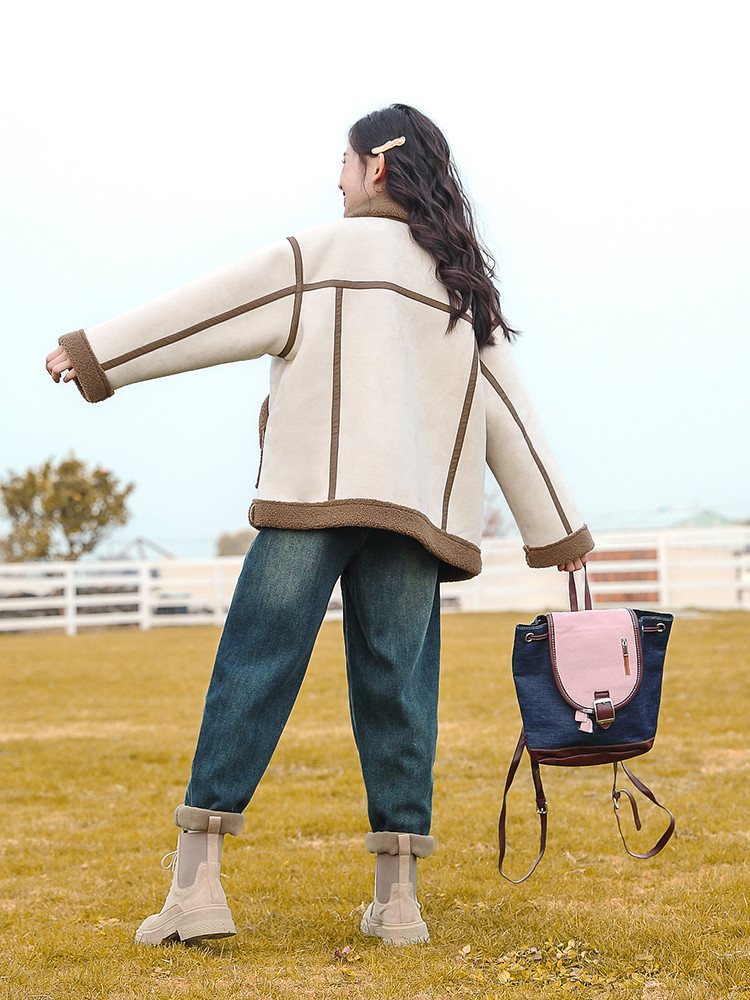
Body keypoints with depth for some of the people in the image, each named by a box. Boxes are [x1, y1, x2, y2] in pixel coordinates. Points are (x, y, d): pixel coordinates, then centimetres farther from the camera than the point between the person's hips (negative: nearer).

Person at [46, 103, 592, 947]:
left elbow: (211, 310, 3)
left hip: (315, 495, -4)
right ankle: (398, 896, 3)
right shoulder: (466, 283, 18)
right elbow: (509, 413, 21)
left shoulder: (326, 253, 5)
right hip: (417, 508, 4)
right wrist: (556, 530, 26)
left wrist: (96, 353, 9)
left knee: (252, 671, -3)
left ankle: (197, 878, -7)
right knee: (396, 687, 5)